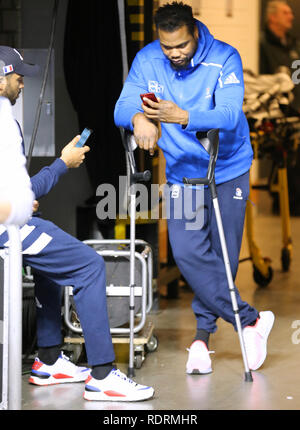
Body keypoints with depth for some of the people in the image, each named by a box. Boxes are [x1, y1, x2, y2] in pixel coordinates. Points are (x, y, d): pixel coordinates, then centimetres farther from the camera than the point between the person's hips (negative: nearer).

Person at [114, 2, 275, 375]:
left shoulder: (224, 59, -17)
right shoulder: (147, 61, -7)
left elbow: (228, 114, -30)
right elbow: (123, 106, -14)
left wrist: (180, 116, -46)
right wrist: (139, 118, -39)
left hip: (227, 172, -2)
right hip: (181, 173, 2)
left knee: (222, 257, -1)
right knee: (187, 253, -12)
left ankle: (203, 335, 18)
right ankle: (250, 321, -3)